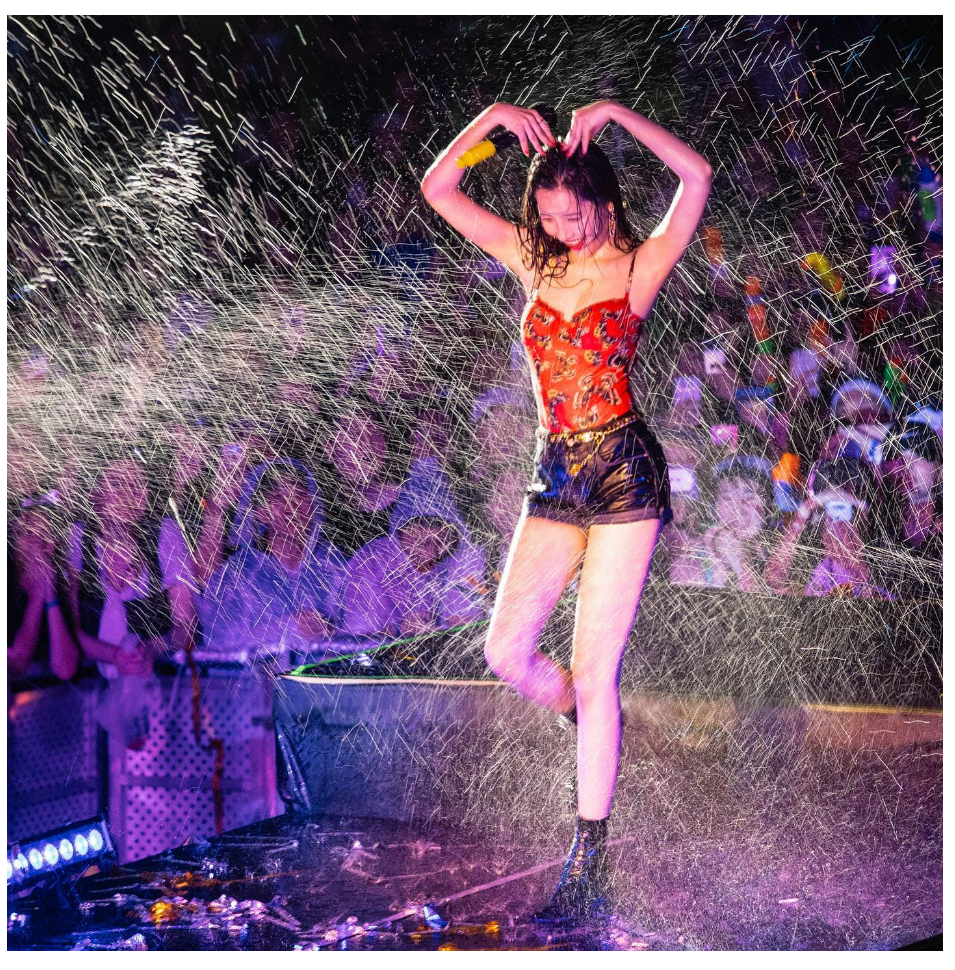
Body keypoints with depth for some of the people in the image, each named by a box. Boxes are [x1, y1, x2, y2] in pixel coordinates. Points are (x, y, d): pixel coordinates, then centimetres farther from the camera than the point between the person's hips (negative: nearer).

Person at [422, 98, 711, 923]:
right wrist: (489, 119, 0)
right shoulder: (535, 263, 12)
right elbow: (438, 190, 12)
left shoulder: (639, 267, 1)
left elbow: (698, 176, -15)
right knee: (506, 652, -4)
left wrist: (617, 114, -13)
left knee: (594, 673, -6)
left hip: (624, 472, -5)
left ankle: (588, 864, 2)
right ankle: (597, 733, 27)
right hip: (556, 476, 5)